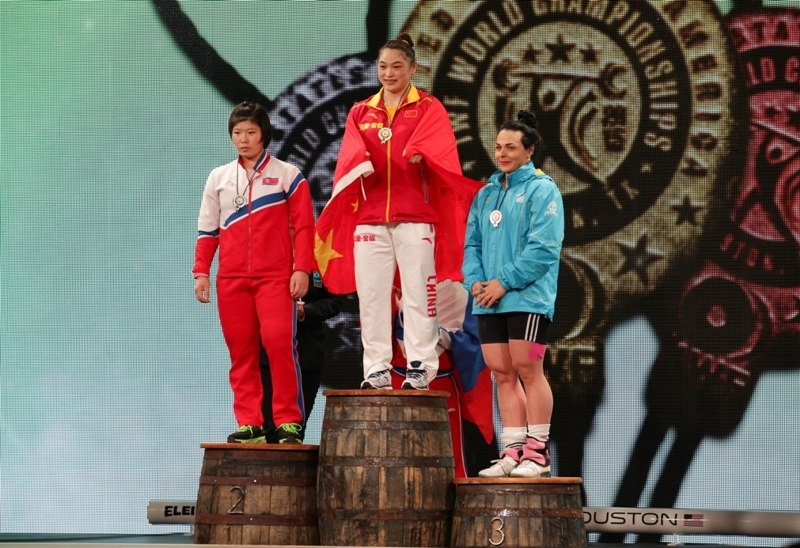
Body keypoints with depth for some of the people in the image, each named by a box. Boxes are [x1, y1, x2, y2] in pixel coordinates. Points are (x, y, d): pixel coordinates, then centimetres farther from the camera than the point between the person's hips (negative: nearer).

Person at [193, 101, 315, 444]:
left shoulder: (287, 175, 6)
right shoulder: (219, 178, 14)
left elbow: (303, 225, 2)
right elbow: (207, 229, 15)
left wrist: (302, 268, -8)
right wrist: (201, 272, 7)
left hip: (275, 276, -3)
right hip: (231, 278, 3)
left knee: (279, 342, -17)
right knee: (240, 350, 1)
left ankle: (289, 421, -12)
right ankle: (249, 424, 3)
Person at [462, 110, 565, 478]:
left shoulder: (541, 190, -3)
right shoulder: (486, 194, 18)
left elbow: (544, 248, -13)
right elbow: (472, 243, 17)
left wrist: (505, 281, -15)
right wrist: (475, 280, -2)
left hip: (527, 297, -7)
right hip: (489, 301, 7)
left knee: (528, 370, -7)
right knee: (502, 374, 5)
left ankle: (537, 453, -4)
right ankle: (512, 451, 8)